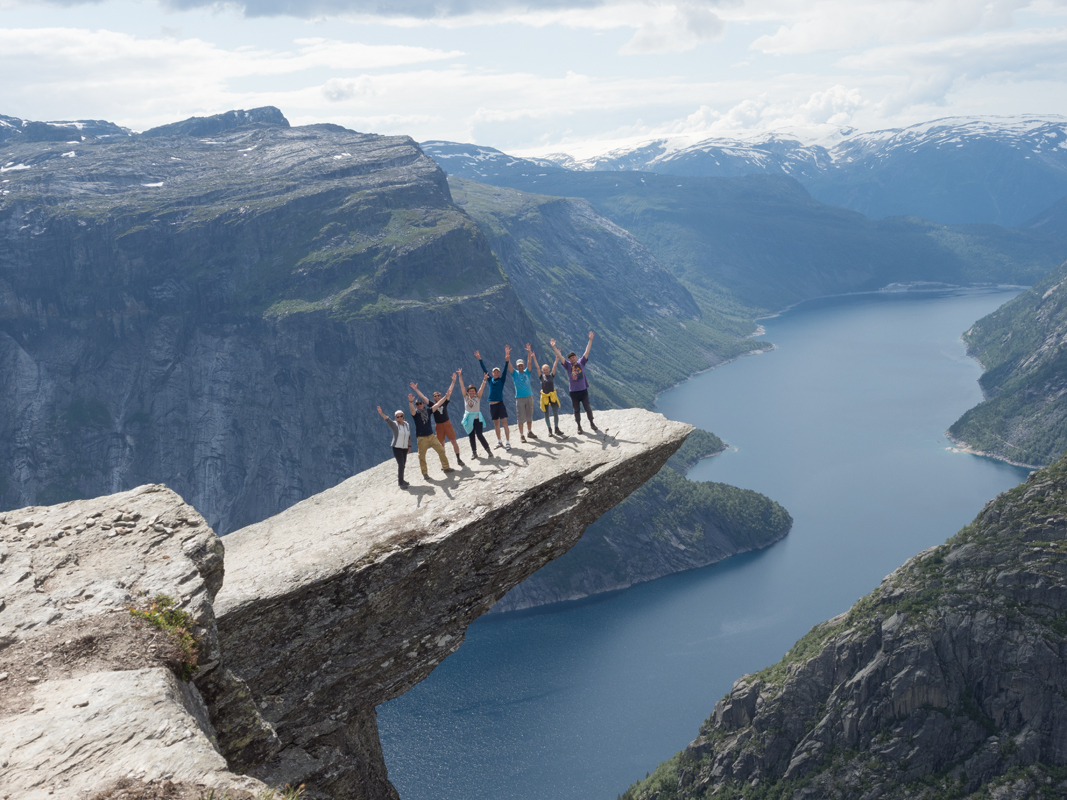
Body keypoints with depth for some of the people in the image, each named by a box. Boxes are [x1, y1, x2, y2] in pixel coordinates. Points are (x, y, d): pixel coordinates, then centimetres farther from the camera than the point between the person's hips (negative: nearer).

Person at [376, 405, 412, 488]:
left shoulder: (407, 425, 5)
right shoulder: (394, 424, -10)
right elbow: (387, 419, -27)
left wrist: (409, 446, 14)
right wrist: (381, 413, -45)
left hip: (404, 448, 5)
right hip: (397, 448, -5)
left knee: (402, 465, 13)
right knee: (401, 464, -13)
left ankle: (400, 479, 30)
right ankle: (401, 483, -3)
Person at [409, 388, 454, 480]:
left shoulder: (428, 410, 4)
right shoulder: (415, 413, -8)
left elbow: (438, 405, 6)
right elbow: (412, 409, -30)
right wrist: (410, 402, -51)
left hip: (431, 436, 4)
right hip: (422, 438, -4)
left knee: (441, 450, 6)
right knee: (422, 456, 0)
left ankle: (446, 467, 21)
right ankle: (425, 473, 12)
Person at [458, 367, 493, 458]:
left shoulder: (478, 397, -3)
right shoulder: (466, 397, 1)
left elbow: (482, 388, -16)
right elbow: (462, 386, -7)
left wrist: (484, 380, -32)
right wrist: (460, 376, -17)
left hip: (477, 419, -3)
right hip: (468, 419, 3)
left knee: (479, 435, -13)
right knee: (471, 436, 8)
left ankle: (488, 450, -5)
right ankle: (474, 452, 19)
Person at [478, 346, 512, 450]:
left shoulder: (501, 380, 1)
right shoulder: (490, 380, 10)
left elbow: (506, 369, -8)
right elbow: (484, 369, 11)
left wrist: (507, 357, -19)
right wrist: (479, 359, 7)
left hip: (500, 404, -4)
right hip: (492, 405, 4)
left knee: (504, 423, -8)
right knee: (496, 424, 12)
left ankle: (507, 442, -10)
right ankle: (499, 441, 21)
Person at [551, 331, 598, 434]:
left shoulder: (581, 362, 2)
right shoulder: (568, 365, 1)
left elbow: (587, 352, -1)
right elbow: (559, 356, -5)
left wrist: (590, 340, -7)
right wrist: (554, 347, -14)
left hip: (583, 390, 0)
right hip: (573, 391, 0)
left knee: (588, 408, 7)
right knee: (576, 410, 8)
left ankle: (592, 423, 22)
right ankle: (579, 427, 17)